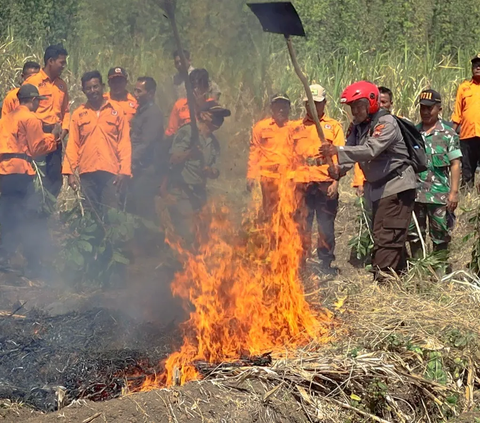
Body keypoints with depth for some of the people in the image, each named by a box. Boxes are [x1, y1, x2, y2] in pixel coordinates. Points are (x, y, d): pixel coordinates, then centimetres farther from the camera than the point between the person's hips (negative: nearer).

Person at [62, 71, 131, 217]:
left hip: (111, 171, -2)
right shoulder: (78, 114, 8)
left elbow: (124, 142, 2)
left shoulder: (116, 110, 4)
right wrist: (70, 172, -1)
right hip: (87, 172, 2)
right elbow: (73, 144, 7)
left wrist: (125, 170, -6)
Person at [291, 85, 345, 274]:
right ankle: (300, 262, 8)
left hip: (326, 184, -1)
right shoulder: (295, 127, 15)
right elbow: (290, 156, 13)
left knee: (326, 225, 2)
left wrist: (335, 181, -9)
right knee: (302, 224, 1)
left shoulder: (333, 126, 10)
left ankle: (326, 262, 11)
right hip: (301, 183, 1)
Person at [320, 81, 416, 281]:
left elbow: (371, 150, -31)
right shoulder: (357, 128, 8)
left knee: (387, 236, -13)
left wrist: (338, 151, -38)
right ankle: (399, 276, 25)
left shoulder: (386, 123, -17)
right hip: (378, 188, 9)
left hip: (397, 186, -9)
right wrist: (339, 168, -23)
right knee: (385, 235, 14)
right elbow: (352, 153, 0)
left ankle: (381, 278, -15)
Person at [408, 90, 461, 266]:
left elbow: (455, 164, -3)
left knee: (440, 236, 4)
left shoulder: (448, 134, -2)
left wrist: (454, 192, -9)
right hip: (415, 192, 3)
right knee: (414, 233, 10)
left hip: (439, 194, -3)